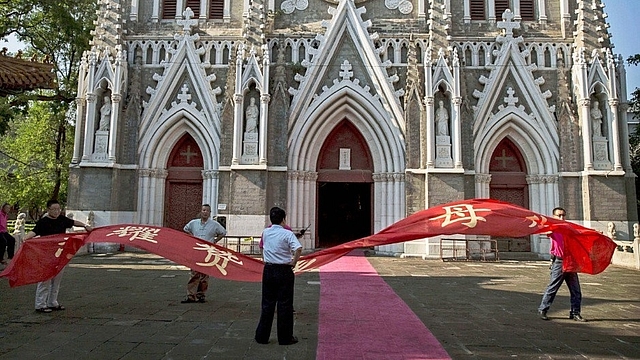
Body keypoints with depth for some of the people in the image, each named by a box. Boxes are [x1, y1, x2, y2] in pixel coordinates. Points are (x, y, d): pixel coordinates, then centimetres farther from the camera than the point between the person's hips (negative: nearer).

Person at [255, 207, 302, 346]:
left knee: (267, 303, 13)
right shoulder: (287, 233, -11)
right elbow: (298, 249, -24)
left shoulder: (265, 232, 3)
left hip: (268, 270, 4)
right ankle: (285, 338, 13)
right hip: (284, 270, -4)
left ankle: (262, 336, 18)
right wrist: (293, 263, -11)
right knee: (285, 304, 5)